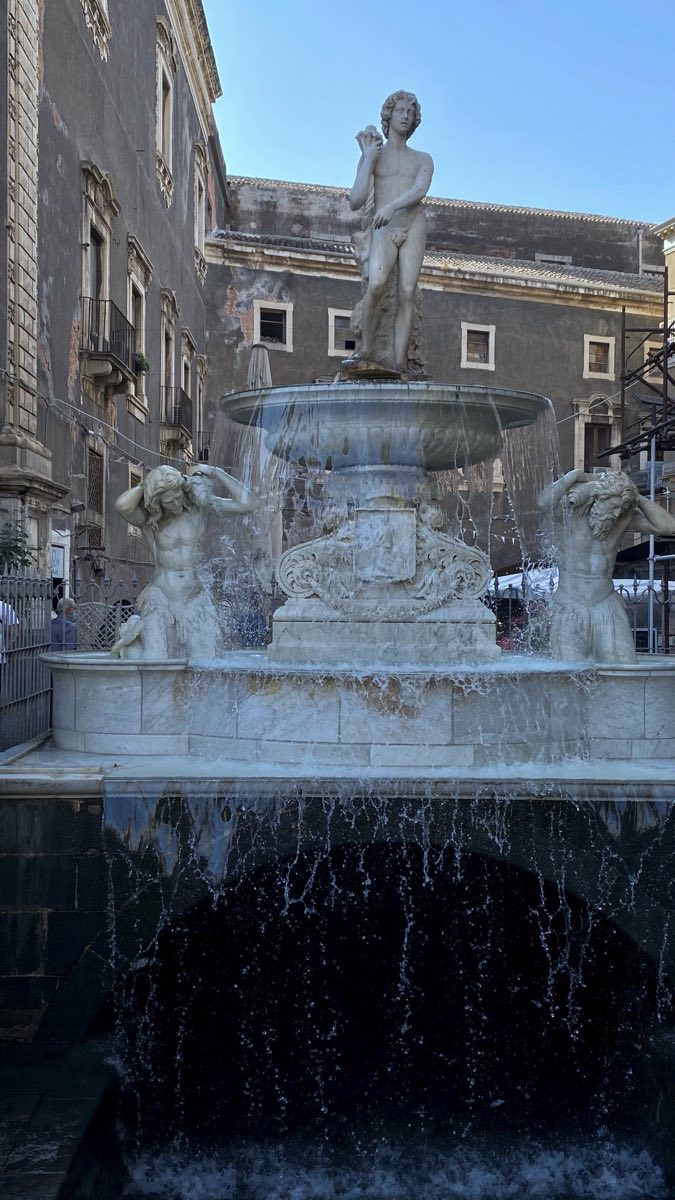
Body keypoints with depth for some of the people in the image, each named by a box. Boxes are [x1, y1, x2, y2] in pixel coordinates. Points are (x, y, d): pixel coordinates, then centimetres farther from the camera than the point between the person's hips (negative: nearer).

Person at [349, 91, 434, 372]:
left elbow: (419, 191, -5)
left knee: (407, 293, -13)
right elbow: (355, 203, 1)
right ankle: (366, 349, -16)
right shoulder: (371, 157, 15)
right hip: (383, 231, -2)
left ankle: (399, 364, -19)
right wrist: (369, 158, 1)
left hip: (414, 227, 2)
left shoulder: (423, 160, 19)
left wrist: (391, 206, -24)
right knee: (376, 285, -29)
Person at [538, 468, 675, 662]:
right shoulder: (568, 511, -9)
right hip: (569, 609, -3)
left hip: (607, 607, 3)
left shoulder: (625, 518, 2)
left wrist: (637, 498, -8)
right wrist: (573, 477, -18)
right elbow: (544, 502, -31)